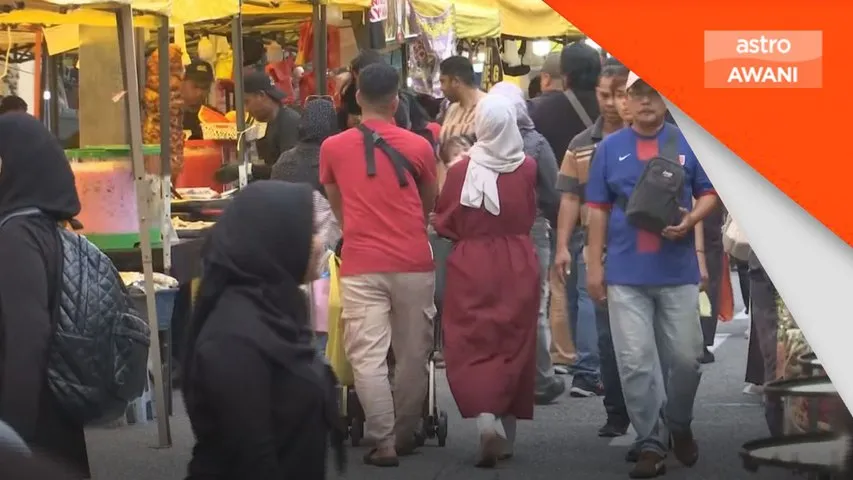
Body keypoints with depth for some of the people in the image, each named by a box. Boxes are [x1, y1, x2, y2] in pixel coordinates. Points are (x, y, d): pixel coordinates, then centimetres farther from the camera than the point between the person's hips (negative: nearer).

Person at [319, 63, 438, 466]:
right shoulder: (418, 147, 3)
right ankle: (405, 434, 20)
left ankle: (383, 442, -8)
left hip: (361, 265, -1)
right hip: (413, 263, 1)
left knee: (368, 357, -2)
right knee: (412, 354, 12)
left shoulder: (333, 148, 3)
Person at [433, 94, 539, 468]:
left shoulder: (460, 170, -9)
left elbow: (443, 224, 0)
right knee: (513, 343, 12)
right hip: (517, 266, 2)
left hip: (471, 266, -1)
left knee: (471, 344, 3)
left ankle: (483, 415, -20)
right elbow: (530, 216, 5)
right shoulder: (527, 168, -7)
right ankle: (506, 430, 18)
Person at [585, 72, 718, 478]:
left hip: (678, 271, 0)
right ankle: (650, 443, 4)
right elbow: (598, 209, 7)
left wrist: (691, 219, -14)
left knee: (685, 357, 4)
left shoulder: (689, 143, 5)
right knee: (635, 362, -3)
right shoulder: (610, 148, 7)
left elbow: (710, 193, 7)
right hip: (625, 273, 0)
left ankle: (679, 426, 28)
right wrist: (594, 265, 3)